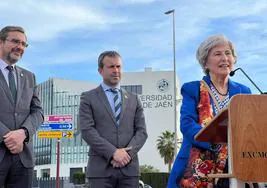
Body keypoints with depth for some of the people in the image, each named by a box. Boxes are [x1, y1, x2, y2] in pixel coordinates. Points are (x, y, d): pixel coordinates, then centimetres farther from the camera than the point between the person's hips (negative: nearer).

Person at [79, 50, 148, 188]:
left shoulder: (134, 99, 16)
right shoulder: (88, 98, 6)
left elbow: (141, 131, 8)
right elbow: (87, 131, -5)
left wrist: (128, 153, -10)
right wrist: (113, 152, -15)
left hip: (129, 169, 3)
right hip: (100, 169, -3)